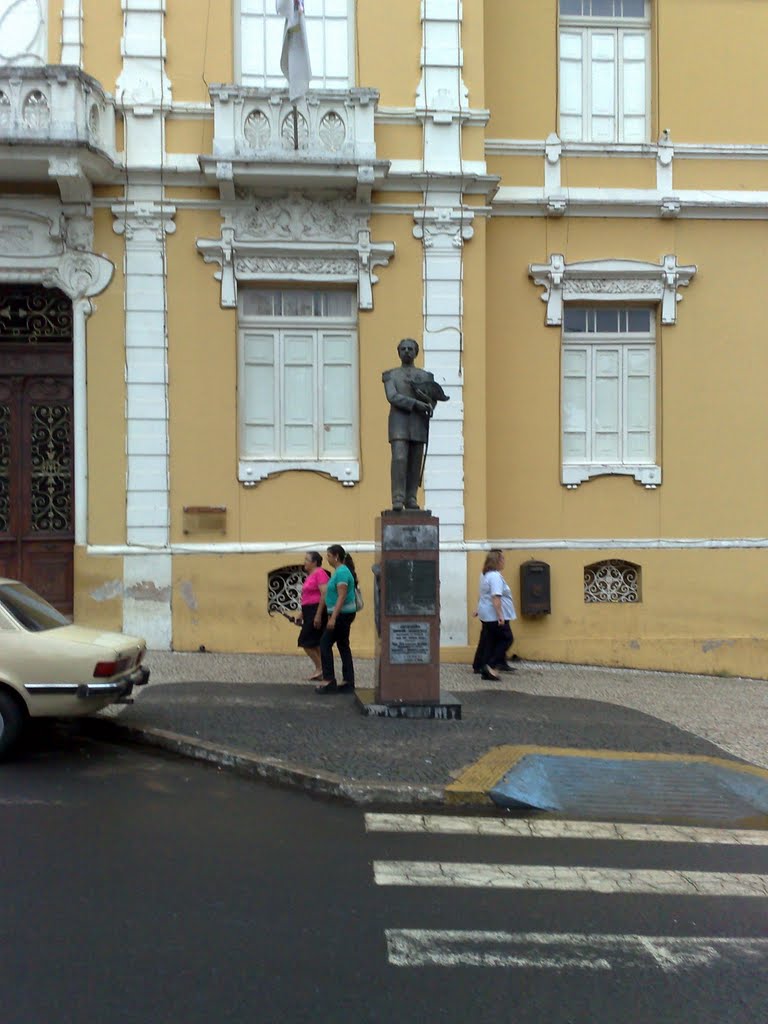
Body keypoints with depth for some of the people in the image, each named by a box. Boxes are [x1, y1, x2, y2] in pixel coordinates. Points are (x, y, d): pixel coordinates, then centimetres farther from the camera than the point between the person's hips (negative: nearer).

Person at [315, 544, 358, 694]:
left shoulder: (342, 572, -17)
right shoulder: (339, 571, 13)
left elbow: (342, 597, -24)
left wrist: (333, 618, -27)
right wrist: (333, 616, 23)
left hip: (342, 614, -10)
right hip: (342, 615, 10)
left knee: (325, 644, -7)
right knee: (343, 646, 10)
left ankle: (329, 681, -7)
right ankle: (348, 682, 12)